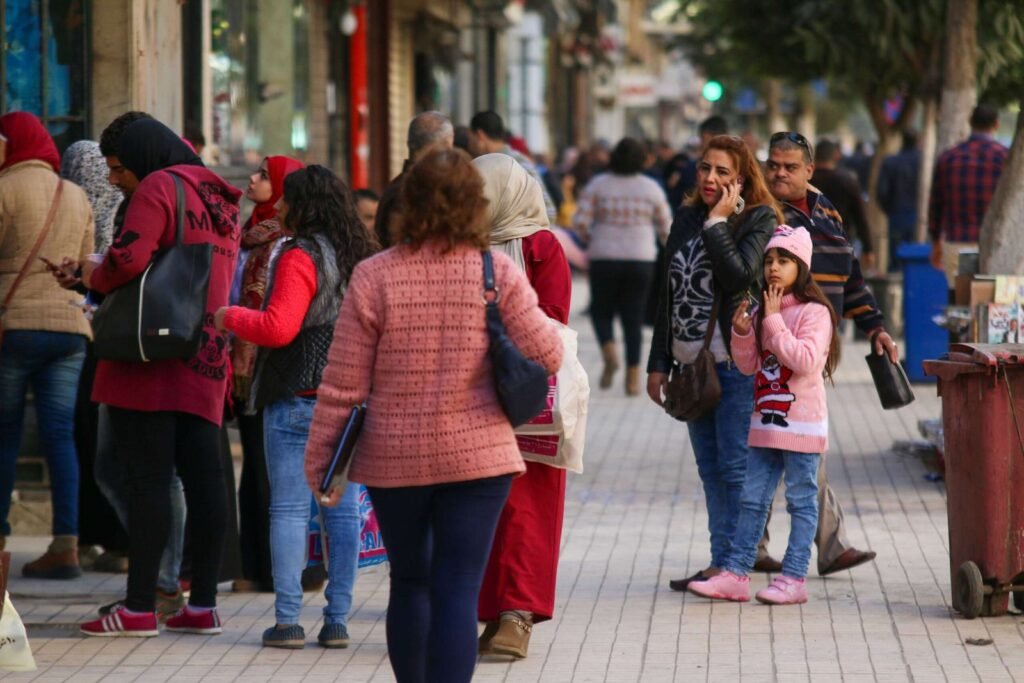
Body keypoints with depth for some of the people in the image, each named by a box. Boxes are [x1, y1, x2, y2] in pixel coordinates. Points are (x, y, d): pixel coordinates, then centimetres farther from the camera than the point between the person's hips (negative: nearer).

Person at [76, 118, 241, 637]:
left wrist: (94, 277, 1)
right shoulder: (220, 201, 19)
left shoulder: (158, 187, -7)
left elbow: (128, 259, -20)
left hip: (150, 360, -7)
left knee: (147, 478, -6)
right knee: (203, 478, 5)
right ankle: (203, 604, 6)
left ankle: (139, 607, -5)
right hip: (205, 363, 8)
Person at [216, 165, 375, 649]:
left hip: (297, 397, -6)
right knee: (342, 511, 6)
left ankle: (288, 620, -4)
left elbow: (278, 328, -18)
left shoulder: (301, 256, -11)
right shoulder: (361, 255, 12)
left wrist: (230, 317, -3)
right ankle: (337, 620, 7)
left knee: (288, 509, -2)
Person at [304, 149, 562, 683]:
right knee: (458, 591, -2)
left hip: (394, 458, 1)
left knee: (409, 583, 18)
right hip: (478, 456, -1)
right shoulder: (499, 272, -8)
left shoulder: (374, 277, -7)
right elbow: (547, 355, -5)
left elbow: (342, 386, -6)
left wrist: (319, 461, 4)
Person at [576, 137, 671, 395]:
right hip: (641, 259, 1)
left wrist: (591, 238, 13)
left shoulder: (598, 185, -1)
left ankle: (609, 350, -14)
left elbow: (580, 221, -7)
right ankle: (633, 377, 1)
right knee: (633, 318, 7)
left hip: (604, 258, -1)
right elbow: (666, 228, 3)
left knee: (601, 310, 15)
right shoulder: (652, 188, 2)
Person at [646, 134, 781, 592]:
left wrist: (717, 222, -14)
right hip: (693, 363, 7)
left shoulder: (760, 219, -5)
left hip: (736, 363, -7)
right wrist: (659, 362, 16)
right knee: (709, 467, 9)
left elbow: (738, 276, -21)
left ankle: (729, 563, -2)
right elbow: (669, 293, 18)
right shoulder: (686, 220, 14)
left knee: (734, 466, -5)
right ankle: (721, 562, 12)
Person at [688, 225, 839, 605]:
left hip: (801, 424, -7)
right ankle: (735, 574, 8)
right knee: (752, 499, 7)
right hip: (766, 421, 7)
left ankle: (794, 579, 4)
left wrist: (774, 322, -19)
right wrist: (741, 333, -4)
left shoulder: (814, 312, -9)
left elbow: (806, 360, -22)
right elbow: (749, 365, 13)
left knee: (801, 500, 1)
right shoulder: (763, 313, 12)